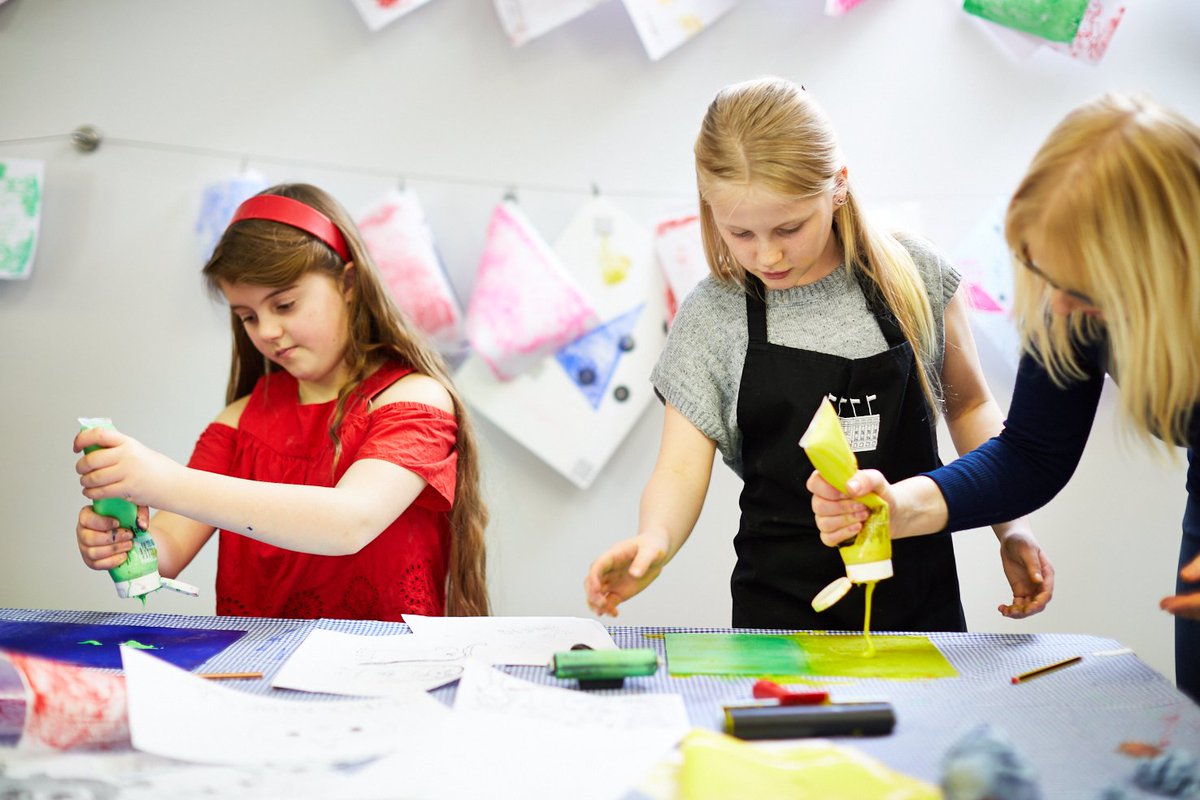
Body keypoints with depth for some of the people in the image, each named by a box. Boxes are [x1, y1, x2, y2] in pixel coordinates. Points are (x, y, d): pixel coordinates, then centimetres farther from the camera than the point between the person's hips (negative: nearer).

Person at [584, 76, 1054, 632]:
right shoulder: (710, 318, -1)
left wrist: (1010, 529, 5)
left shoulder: (914, 278, 1)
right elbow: (681, 467, -5)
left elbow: (968, 406, 14)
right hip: (780, 604, -1)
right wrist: (655, 539, -26)